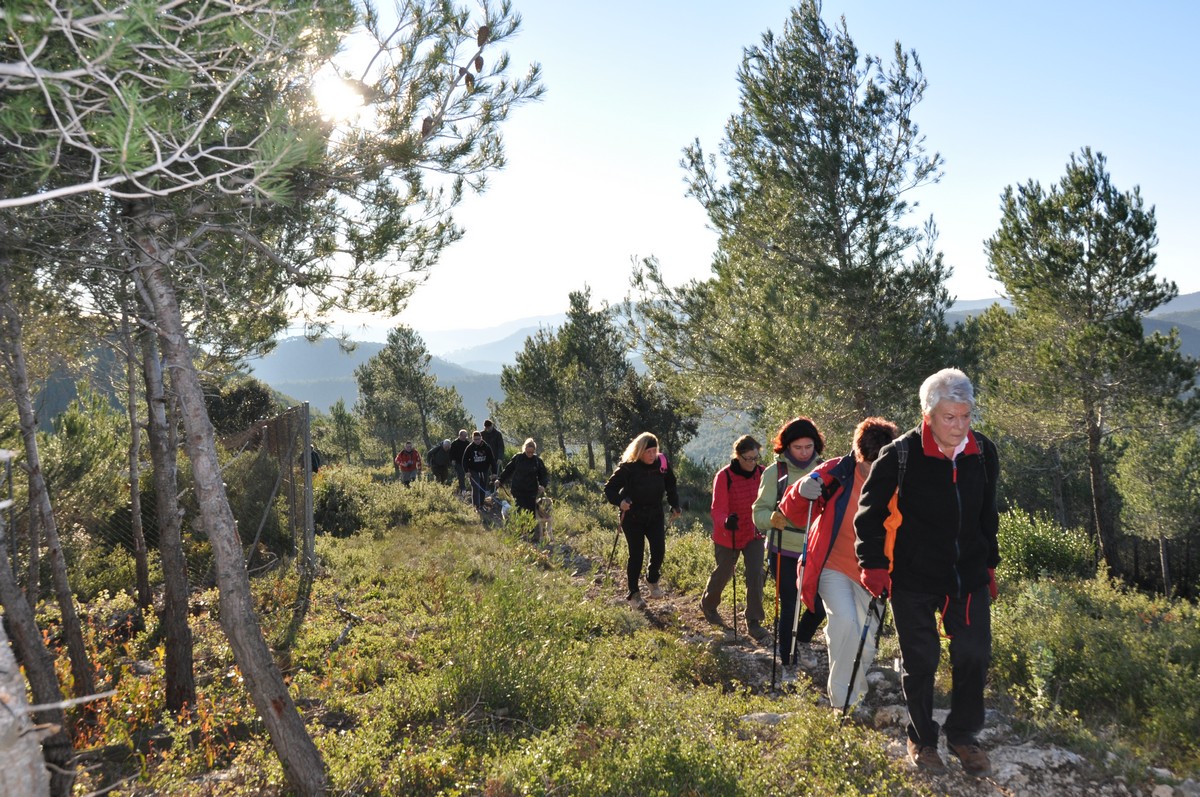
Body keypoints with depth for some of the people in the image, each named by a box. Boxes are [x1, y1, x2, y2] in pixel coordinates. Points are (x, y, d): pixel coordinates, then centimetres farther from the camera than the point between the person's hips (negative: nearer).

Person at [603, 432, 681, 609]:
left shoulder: (662, 464, -6)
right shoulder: (628, 468, -18)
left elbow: (671, 487, 10)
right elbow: (609, 488, -13)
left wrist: (675, 506, 1)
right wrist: (619, 501, -31)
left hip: (655, 516, 3)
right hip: (632, 517, -3)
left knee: (659, 551, -7)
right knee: (636, 555, 1)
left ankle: (653, 579, 25)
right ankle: (633, 594, 18)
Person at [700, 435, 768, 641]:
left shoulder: (762, 473, -9)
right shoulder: (724, 477, -22)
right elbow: (718, 510, -26)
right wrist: (725, 522, -46)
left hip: (754, 535, 3)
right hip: (728, 536, -3)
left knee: (756, 575, -8)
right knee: (723, 574, 15)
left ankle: (753, 621, 4)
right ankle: (708, 604, 44)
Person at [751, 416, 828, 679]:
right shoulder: (774, 472, -7)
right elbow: (759, 512, -10)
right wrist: (772, 518, -33)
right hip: (784, 553, -2)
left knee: (821, 604, 5)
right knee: (788, 607, 1)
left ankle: (803, 641, 36)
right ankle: (787, 664, 19)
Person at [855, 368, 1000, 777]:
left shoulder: (983, 453, -1)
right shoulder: (900, 455, -15)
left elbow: (987, 513, 14)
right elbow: (869, 511, -7)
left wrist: (989, 563, 16)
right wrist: (874, 566, -12)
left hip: (968, 574, 4)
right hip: (913, 576, -4)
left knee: (974, 654, 4)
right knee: (920, 659, 5)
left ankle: (963, 734, 26)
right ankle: (921, 740, 25)